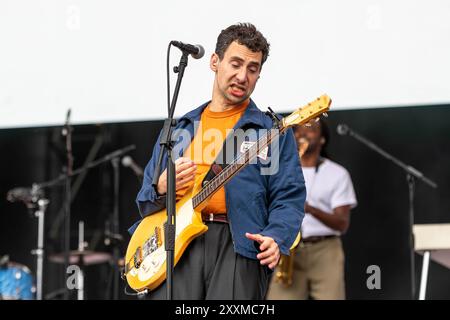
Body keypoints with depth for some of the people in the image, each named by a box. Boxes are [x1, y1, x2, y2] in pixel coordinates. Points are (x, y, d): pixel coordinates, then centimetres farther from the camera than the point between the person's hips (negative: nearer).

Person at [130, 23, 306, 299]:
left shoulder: (273, 131, 12)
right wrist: (161, 189, -2)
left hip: (239, 245, -2)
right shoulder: (178, 130, 22)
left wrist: (275, 237, -16)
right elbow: (145, 201, 22)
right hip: (178, 240, 3)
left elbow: (289, 198, 3)